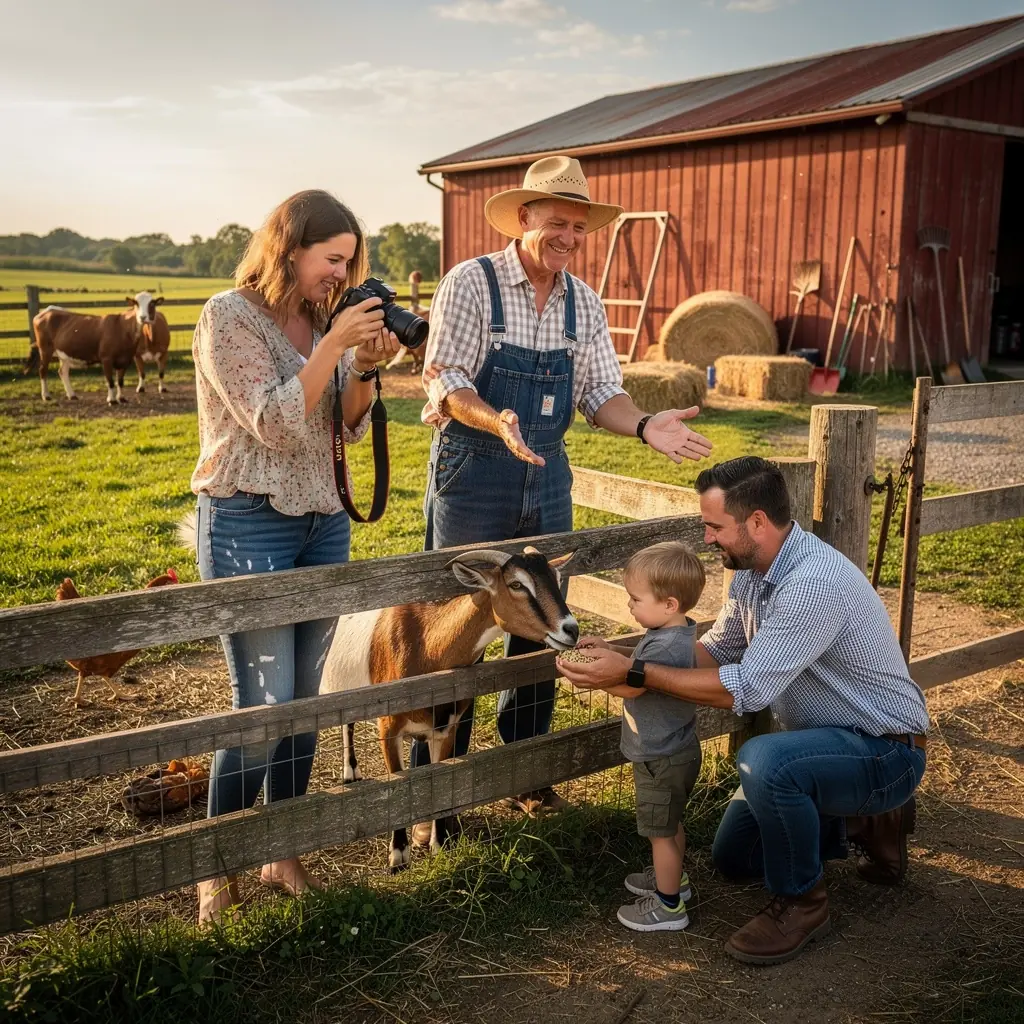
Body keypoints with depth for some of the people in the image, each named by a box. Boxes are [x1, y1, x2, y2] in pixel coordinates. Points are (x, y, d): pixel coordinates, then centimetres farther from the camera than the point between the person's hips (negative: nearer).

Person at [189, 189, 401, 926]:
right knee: (264, 708, -6)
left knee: (305, 701, 10)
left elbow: (350, 428, 8)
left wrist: (366, 367, -9)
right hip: (248, 526, -6)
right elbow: (274, 424, -17)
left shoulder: (321, 318, 8)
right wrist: (334, 346, -19)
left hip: (324, 523, 6)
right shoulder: (231, 317, -9)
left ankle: (283, 854, 26)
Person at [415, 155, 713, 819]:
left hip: (546, 474, 6)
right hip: (472, 471, -5)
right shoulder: (471, 283, -9)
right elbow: (446, 380, -14)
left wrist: (645, 426, -12)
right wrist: (498, 422, -33)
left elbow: (601, 392, 7)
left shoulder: (584, 303, 7)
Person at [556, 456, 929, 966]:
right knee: (733, 857, 14)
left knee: (763, 761, -37)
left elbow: (748, 689, -33)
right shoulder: (752, 570, -3)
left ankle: (800, 902, -11)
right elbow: (718, 650, 4)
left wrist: (636, 675, -30)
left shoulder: (815, 581, -32)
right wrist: (623, 661, -11)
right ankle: (866, 821, 25)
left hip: (885, 750, -9)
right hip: (826, 738, 9)